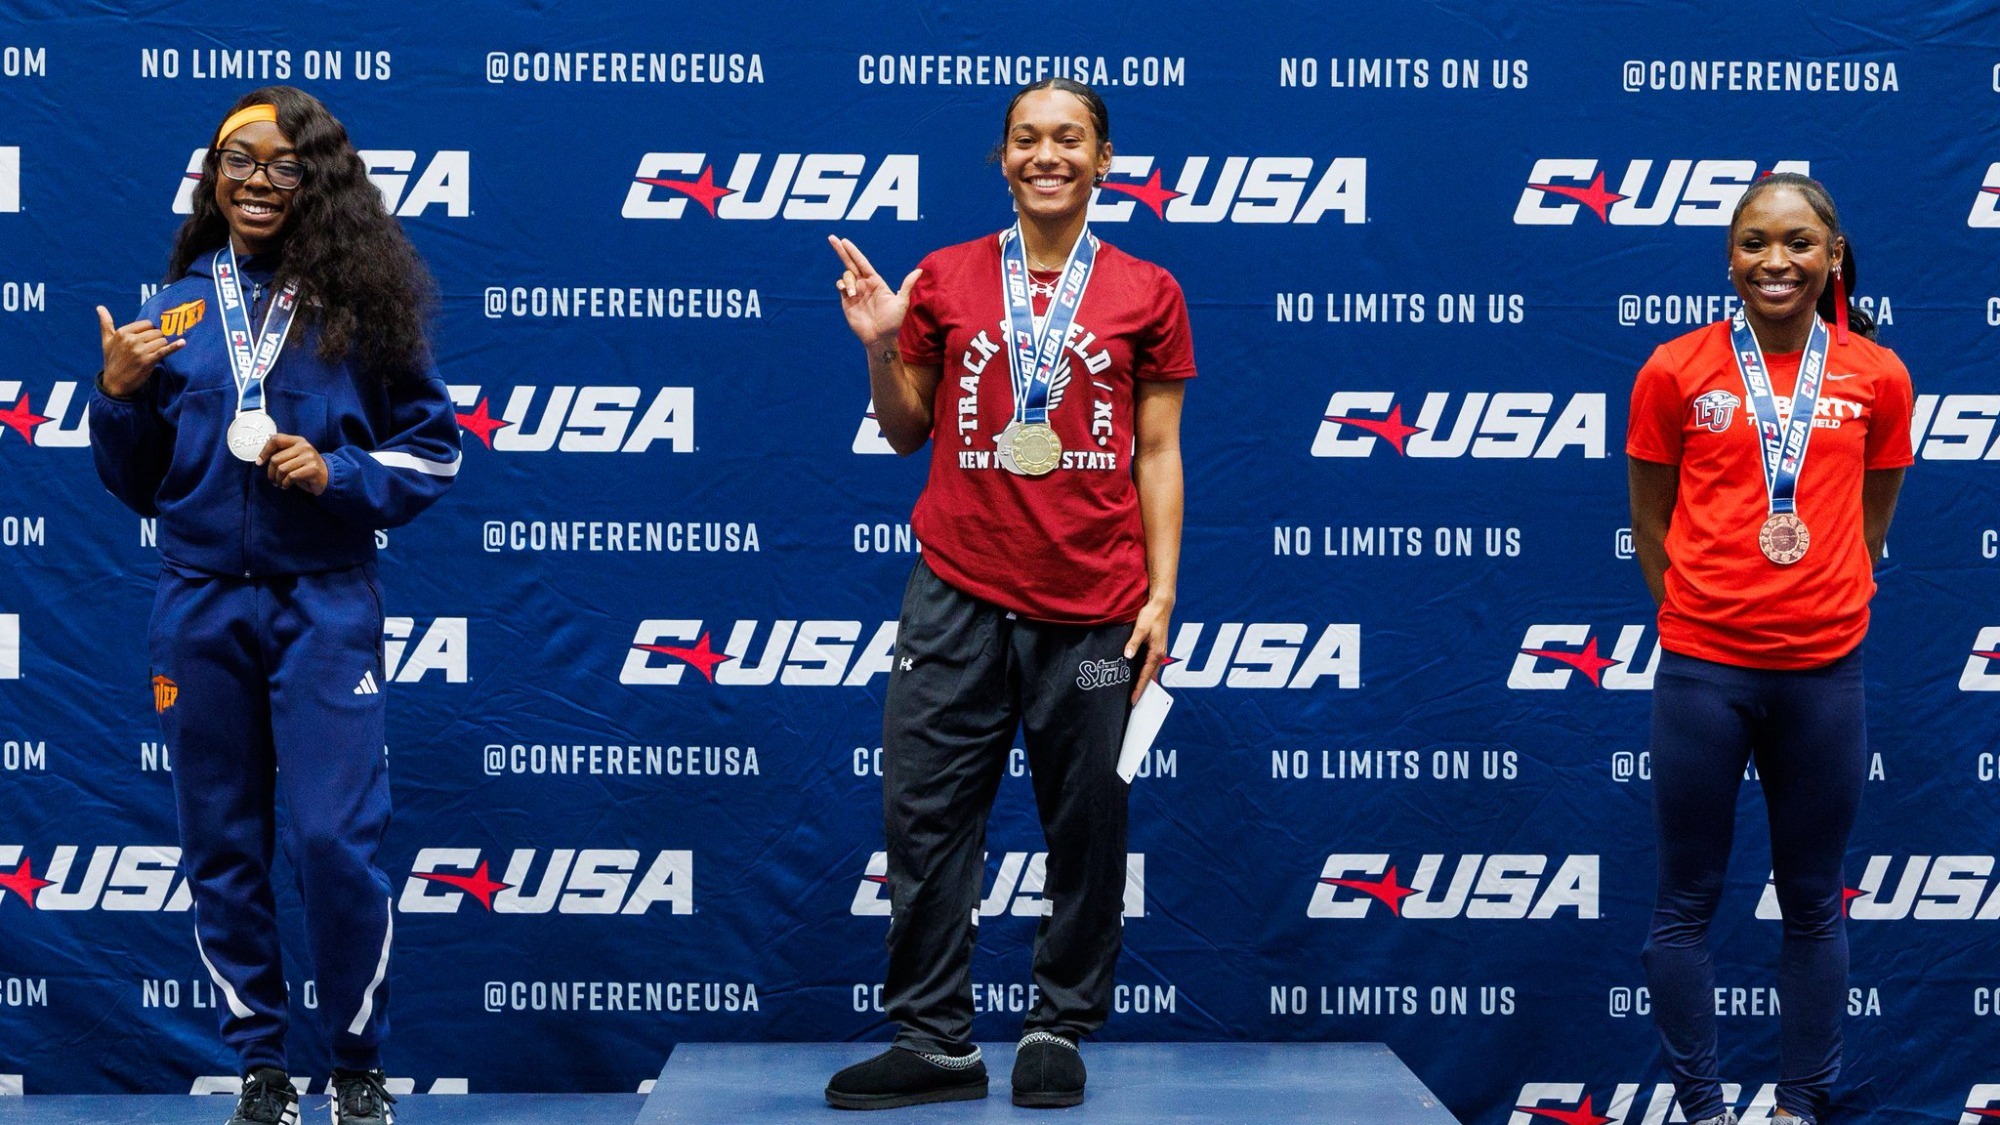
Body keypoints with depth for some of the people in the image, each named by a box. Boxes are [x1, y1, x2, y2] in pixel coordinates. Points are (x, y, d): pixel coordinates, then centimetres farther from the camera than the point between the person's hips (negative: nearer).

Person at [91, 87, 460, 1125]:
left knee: (336, 841, -7)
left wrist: (338, 475, -12)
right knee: (222, 846, 7)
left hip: (323, 608, -3)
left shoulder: (358, 300, 1)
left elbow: (433, 449, 3)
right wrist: (118, 394, -5)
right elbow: (138, 487, 12)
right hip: (201, 607, 3)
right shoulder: (173, 310, 8)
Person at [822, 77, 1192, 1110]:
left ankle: (1060, 1032, 18)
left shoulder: (1145, 294, 5)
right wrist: (881, 347, -4)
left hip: (1091, 604, -1)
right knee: (924, 816, -2)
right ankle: (936, 1043, 6)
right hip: (958, 592, 1)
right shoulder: (944, 279, 7)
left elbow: (1157, 455, 6)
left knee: (1085, 829, 4)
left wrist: (1160, 594, 0)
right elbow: (908, 433, 14)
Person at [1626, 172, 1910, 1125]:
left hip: (1824, 670, 1)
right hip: (1702, 668, -1)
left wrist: (1827, 605, 9)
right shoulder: (1675, 372, -1)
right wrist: (1699, 610, 6)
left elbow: (1870, 516, 13)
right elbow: (1650, 520, 7)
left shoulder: (1878, 376, 2)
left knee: (1814, 904, 9)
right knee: (1688, 901, 4)